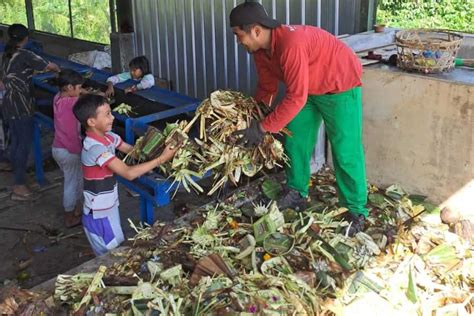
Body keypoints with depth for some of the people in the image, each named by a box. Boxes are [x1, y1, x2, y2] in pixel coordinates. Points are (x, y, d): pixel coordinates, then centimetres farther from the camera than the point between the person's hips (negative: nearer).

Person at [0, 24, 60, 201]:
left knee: (15, 141, 15)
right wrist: (58, 70, 12)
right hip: (21, 106, -8)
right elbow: (49, 66, -10)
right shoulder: (24, 55, -13)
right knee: (25, 143, -5)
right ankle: (19, 187, -4)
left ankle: (18, 177, 24)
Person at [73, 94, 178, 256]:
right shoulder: (95, 148, -29)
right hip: (99, 215, -8)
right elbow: (129, 173, -33)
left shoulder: (108, 137, -2)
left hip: (109, 207, 8)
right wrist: (161, 159, -32)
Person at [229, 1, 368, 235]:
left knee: (345, 152, -6)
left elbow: (295, 98, -37)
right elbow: (266, 89, 5)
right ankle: (296, 193, 28)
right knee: (295, 141, 12)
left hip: (340, 86, -9)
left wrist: (262, 128, -32)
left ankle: (357, 210, 6)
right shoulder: (260, 50, -9)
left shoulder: (291, 44, -37)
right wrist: (252, 121, 2)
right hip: (308, 88, 9)